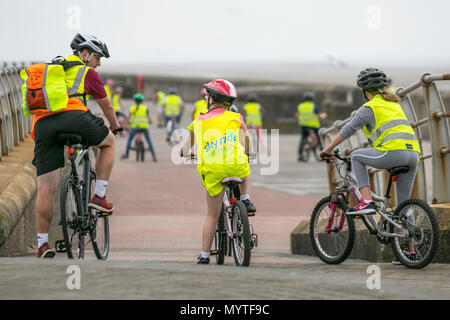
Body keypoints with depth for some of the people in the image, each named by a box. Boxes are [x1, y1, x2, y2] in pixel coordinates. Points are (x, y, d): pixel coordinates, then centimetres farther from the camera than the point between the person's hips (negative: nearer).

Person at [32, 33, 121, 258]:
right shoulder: (87, 72, 20)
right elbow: (106, 106, 31)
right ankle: (99, 196, 18)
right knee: (108, 142, 25)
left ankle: (42, 244, 1)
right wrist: (115, 127, 50)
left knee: (46, 188, 2)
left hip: (42, 123, 4)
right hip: (72, 115, -4)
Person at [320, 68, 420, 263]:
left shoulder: (369, 108, 3)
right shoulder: (394, 104, 26)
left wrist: (328, 150, 13)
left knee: (356, 156, 14)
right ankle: (410, 249, 12)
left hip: (394, 152, -7)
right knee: (404, 203, 14)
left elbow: (347, 131, 3)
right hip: (413, 153, 7)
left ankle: (366, 201, 0)